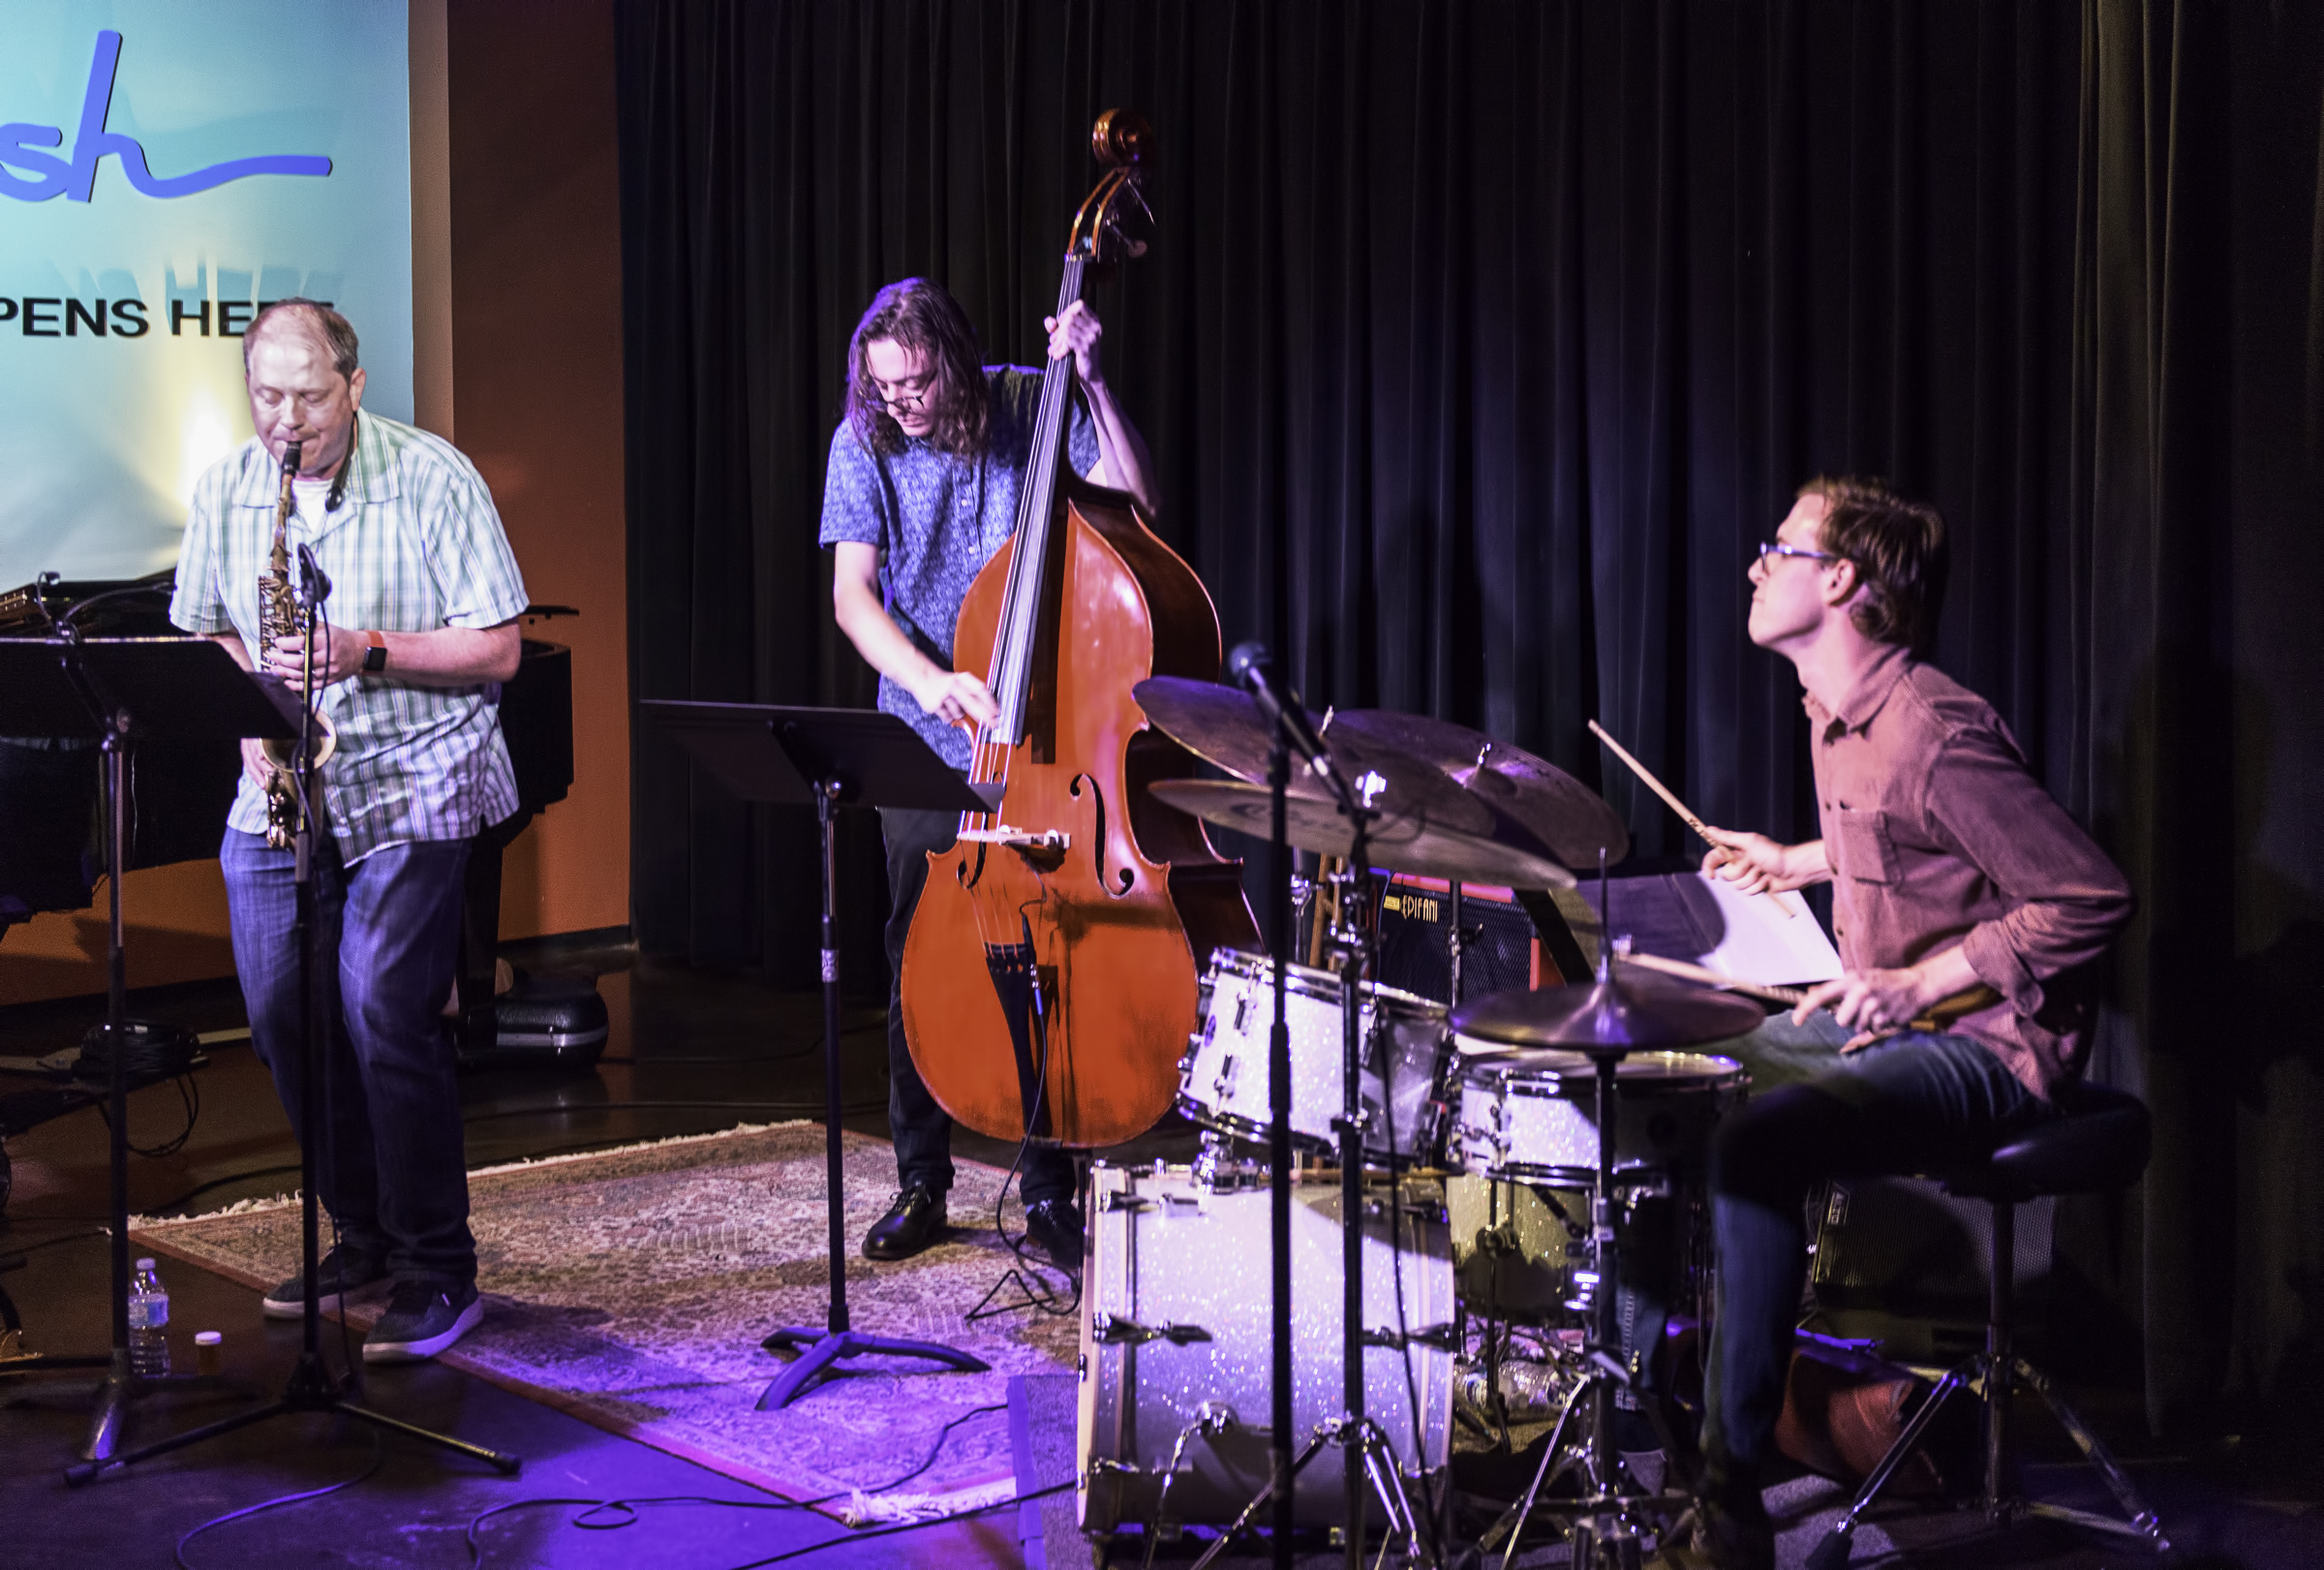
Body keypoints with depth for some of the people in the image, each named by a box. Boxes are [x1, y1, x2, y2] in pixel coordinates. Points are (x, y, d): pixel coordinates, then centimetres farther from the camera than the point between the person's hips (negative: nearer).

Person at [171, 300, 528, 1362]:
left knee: (382, 1014, -14)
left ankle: (436, 1270, -2)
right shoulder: (226, 489, 7)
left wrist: (366, 652, -20)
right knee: (282, 1016, 5)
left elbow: (496, 649, -9)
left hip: (411, 785, -5)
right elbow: (203, 633, 17)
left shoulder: (432, 477, -8)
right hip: (277, 793, 6)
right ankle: (361, 1235, 24)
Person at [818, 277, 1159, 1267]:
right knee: (920, 966, 5)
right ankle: (921, 1185, 20)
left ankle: (1049, 1190, 14)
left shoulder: (1029, 410, -5)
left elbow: (1136, 499, -13)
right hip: (924, 748, 1)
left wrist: (1091, 378, -21)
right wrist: (929, 680, -26)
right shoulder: (863, 445, -3)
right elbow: (852, 594, -10)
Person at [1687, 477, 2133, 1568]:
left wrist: (1920, 982, -25)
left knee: (1753, 1144, -30)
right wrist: (1800, 862, 19)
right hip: (1873, 1020, 10)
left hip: (1982, 1048, -10)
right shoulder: (1835, 718, 8)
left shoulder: (1935, 733, -22)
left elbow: (2092, 898, -24)